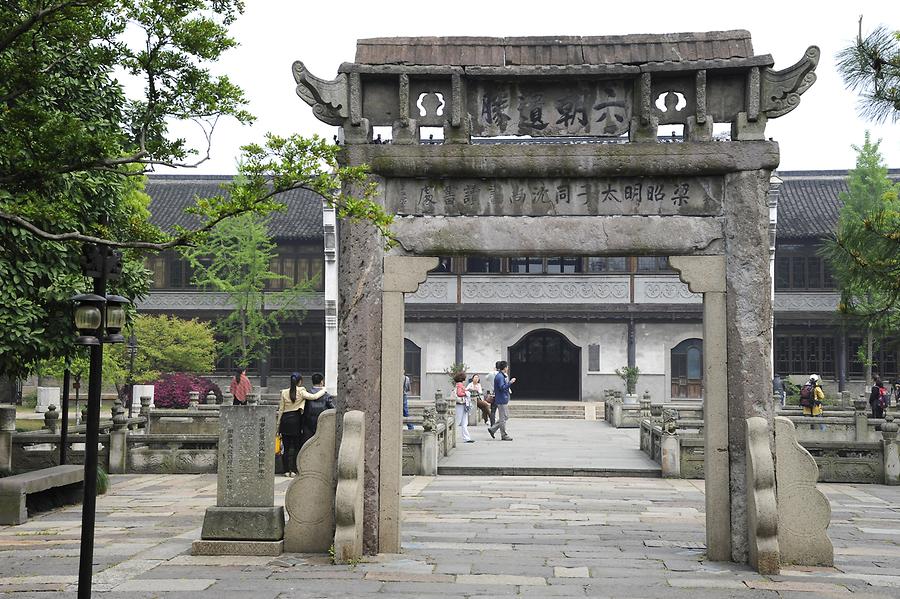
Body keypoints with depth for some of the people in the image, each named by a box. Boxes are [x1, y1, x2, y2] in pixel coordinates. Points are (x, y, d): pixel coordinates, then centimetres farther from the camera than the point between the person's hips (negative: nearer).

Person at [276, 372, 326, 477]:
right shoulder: (301, 392, -4)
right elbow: (314, 397, -12)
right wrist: (323, 390, 6)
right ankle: (293, 470, 1)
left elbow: (281, 409, 6)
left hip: (285, 419, 2)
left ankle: (287, 470, 6)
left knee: (286, 446, 6)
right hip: (295, 420, -2)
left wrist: (278, 424, 12)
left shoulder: (284, 392, 4)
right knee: (296, 446, 5)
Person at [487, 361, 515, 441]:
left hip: (504, 400, 11)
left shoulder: (503, 376, 16)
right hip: (501, 400, -11)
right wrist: (510, 382, -24)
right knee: (503, 418, -2)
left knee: (506, 416, 15)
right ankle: (504, 435, 5)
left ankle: (492, 429, 18)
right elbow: (502, 387, -25)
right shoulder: (500, 376, -17)